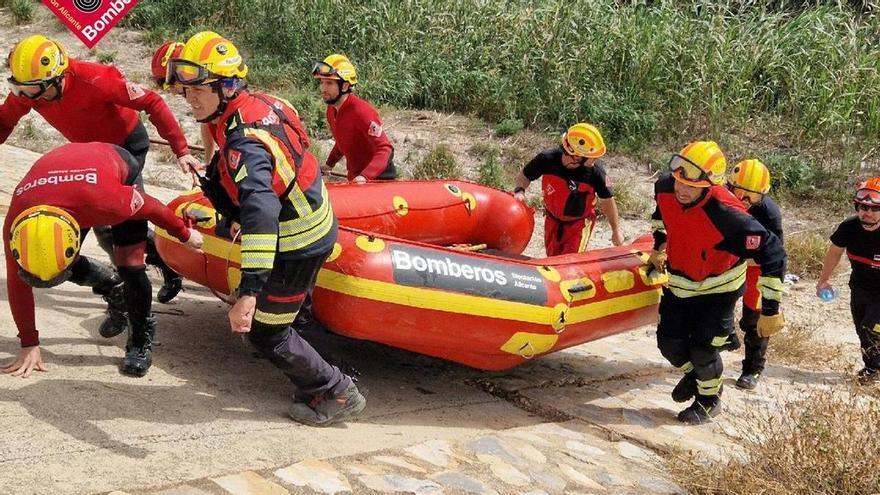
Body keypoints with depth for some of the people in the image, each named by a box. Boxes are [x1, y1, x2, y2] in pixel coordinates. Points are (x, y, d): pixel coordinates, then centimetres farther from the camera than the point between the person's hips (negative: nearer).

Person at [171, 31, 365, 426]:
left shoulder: (244, 142, -32)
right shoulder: (261, 102, -4)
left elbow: (261, 213, -46)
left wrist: (249, 292, -54)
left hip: (296, 248, -9)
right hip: (317, 220, 9)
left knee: (265, 333, 2)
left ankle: (336, 393, 15)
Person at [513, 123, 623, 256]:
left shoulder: (595, 171, -29)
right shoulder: (547, 159, -27)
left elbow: (607, 201, -12)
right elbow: (524, 176, -7)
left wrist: (616, 231, -2)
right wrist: (519, 190, -29)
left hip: (580, 222, -2)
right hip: (553, 219, 2)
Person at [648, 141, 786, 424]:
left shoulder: (727, 216, -38)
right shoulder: (664, 188, -21)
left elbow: (772, 255, -31)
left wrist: (770, 310, -26)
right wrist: (658, 247, 14)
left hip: (718, 289, -5)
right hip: (679, 281, 5)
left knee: (702, 348, 0)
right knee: (669, 342, 10)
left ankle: (710, 400, 31)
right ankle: (693, 374, 45)